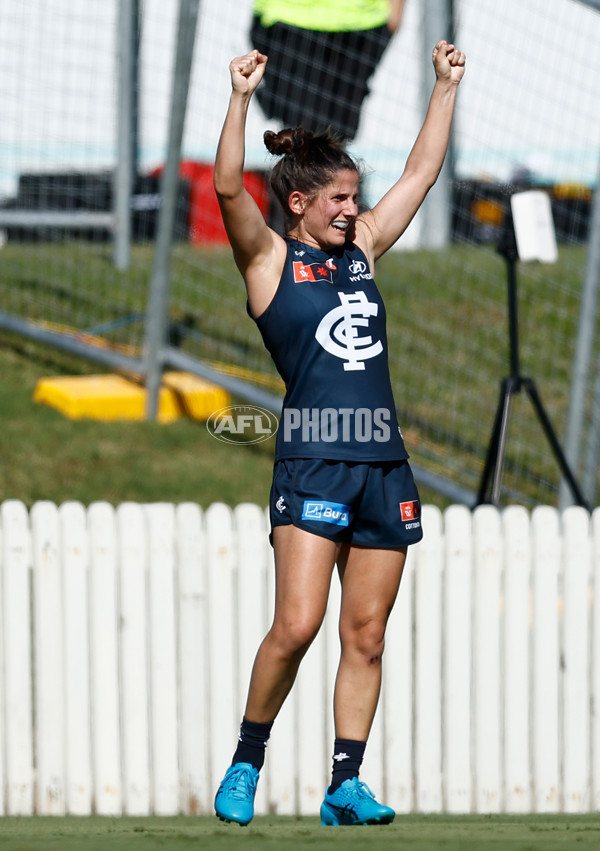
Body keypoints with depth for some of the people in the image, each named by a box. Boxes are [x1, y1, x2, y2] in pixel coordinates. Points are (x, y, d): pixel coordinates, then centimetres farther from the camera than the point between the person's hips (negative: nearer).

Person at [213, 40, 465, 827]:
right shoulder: (270, 258, 2)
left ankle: (346, 784, 6)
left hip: (385, 464, 6)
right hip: (312, 459, -6)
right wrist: (241, 99, -23)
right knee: (297, 624, -15)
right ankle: (247, 762, 2)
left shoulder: (362, 249, 17)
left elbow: (423, 172, 21)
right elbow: (228, 188, -15)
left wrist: (447, 88, 18)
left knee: (366, 635, 3)